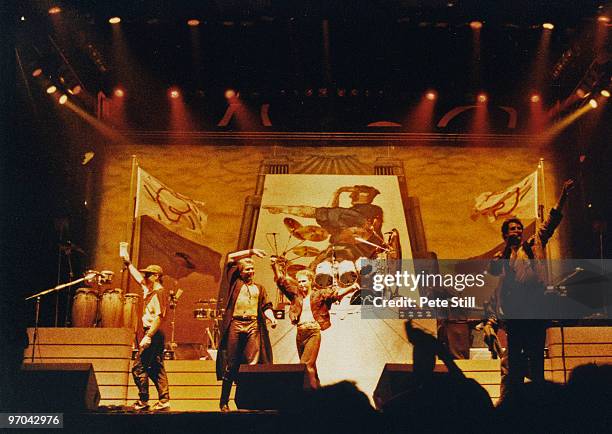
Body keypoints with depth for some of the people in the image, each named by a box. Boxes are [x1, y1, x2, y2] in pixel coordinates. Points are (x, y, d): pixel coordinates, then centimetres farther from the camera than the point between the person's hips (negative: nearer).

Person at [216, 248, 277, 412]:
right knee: (231, 365, -2)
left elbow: (266, 306, 13)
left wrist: (271, 318, -7)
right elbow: (230, 258, 13)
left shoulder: (259, 288, 23)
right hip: (235, 325, -2)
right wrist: (251, 252, 10)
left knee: (253, 364, -10)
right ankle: (224, 401, 3)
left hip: (253, 326, 2)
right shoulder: (235, 283, 17)